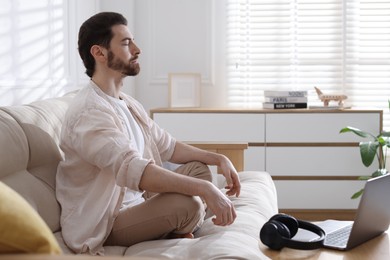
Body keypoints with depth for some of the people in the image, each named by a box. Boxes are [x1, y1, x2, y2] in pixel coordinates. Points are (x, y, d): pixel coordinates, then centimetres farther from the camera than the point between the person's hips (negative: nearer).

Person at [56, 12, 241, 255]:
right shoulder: (90, 112, -24)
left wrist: (219, 159, 3)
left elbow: (167, 146, 16)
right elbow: (133, 169, -37)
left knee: (198, 168, 9)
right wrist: (206, 189, -39)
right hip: (101, 223, -10)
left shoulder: (128, 104, 9)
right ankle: (176, 238, 5)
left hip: (134, 202, 10)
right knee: (187, 204, -28)